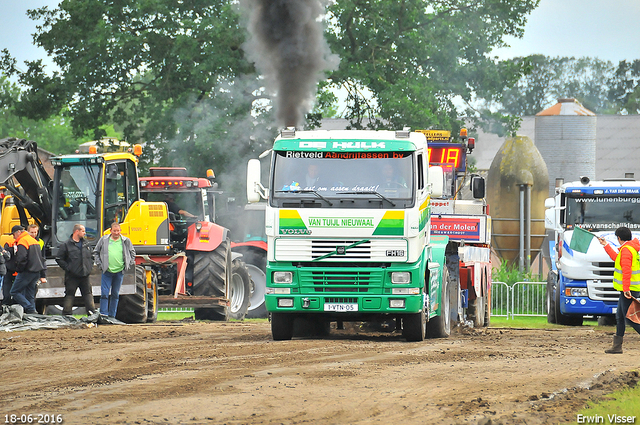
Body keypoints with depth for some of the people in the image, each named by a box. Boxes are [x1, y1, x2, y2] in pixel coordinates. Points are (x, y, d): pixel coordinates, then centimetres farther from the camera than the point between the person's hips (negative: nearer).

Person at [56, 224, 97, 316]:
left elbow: (92, 256, 24)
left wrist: (90, 266, 11)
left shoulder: (85, 244, 11)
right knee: (69, 295, -1)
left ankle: (92, 314, 9)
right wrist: (67, 268, -10)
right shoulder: (66, 245, -6)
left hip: (85, 275, 5)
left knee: (88, 294, 7)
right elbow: (59, 259, -5)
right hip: (72, 276, -5)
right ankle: (66, 316, 2)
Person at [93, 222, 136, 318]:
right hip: (107, 271, -2)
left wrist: (130, 263, 8)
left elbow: (132, 252, 19)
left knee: (115, 294, 8)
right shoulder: (104, 240, 3)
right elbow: (96, 252, 12)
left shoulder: (126, 241, 6)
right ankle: (103, 315, -7)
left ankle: (112, 316, 15)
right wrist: (99, 263, 2)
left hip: (119, 271, 2)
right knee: (104, 294, -8)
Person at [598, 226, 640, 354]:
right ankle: (617, 346, 18)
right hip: (627, 290, 10)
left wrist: (626, 289, -29)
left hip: (628, 290, -10)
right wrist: (606, 245, 41)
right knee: (620, 317, 14)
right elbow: (617, 259, 35)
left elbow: (626, 270, -24)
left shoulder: (626, 250, -15)